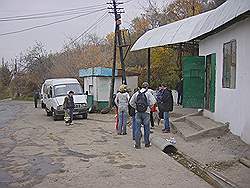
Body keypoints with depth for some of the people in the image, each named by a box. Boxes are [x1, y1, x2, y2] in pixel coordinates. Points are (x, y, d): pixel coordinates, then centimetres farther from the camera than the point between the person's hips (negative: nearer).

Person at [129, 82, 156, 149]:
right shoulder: (148, 93, -4)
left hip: (138, 112, 2)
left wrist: (136, 107, 10)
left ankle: (137, 144, 3)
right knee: (146, 128, 9)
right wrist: (149, 106, 1)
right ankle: (147, 143, 17)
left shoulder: (136, 93, 5)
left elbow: (131, 102, 3)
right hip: (146, 112, -2)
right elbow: (153, 101, -14)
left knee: (137, 128, 5)